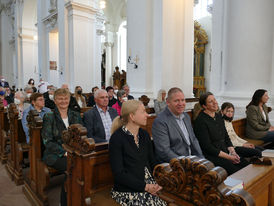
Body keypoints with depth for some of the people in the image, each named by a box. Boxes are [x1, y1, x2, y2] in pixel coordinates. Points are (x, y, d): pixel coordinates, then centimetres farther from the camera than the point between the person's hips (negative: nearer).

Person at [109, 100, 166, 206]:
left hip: (150, 186, 5)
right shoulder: (117, 138, -11)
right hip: (127, 191, -5)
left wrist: (156, 184, -6)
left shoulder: (144, 135, 8)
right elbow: (119, 173, -13)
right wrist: (145, 186, -16)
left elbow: (152, 162, 11)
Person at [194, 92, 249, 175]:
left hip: (225, 151, 8)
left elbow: (226, 137, 16)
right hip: (211, 155, -8)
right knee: (235, 170, -24)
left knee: (246, 164, -10)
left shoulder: (219, 116, 13)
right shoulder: (200, 121, -14)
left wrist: (232, 151, -2)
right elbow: (207, 147, -16)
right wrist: (228, 157, -14)